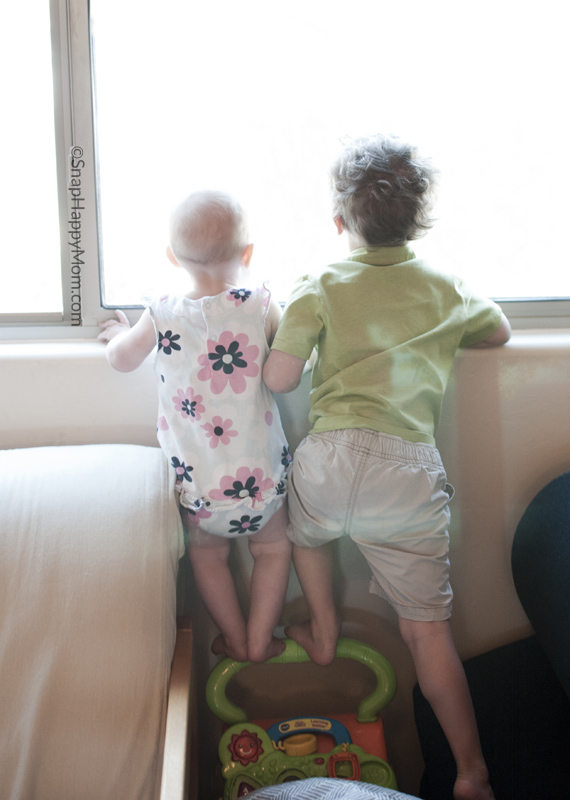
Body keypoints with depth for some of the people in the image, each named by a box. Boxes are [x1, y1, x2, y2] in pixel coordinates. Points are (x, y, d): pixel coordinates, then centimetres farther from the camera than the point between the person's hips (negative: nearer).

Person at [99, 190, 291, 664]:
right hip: (260, 478, 0)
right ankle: (260, 641, 32)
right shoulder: (262, 307, -11)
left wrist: (121, 333, 30)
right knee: (273, 549, 26)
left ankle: (235, 641, 38)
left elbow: (121, 359, 9)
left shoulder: (161, 317, -8)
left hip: (197, 485, 1)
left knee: (208, 555, 27)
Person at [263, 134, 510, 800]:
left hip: (332, 456, -1)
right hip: (411, 472, 1)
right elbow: (499, 333, 34)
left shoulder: (320, 288, 5)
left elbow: (277, 379, -2)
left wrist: (295, 325, 17)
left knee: (306, 531, 35)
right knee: (427, 628, 11)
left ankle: (323, 633, 47)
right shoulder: (449, 290, 14)